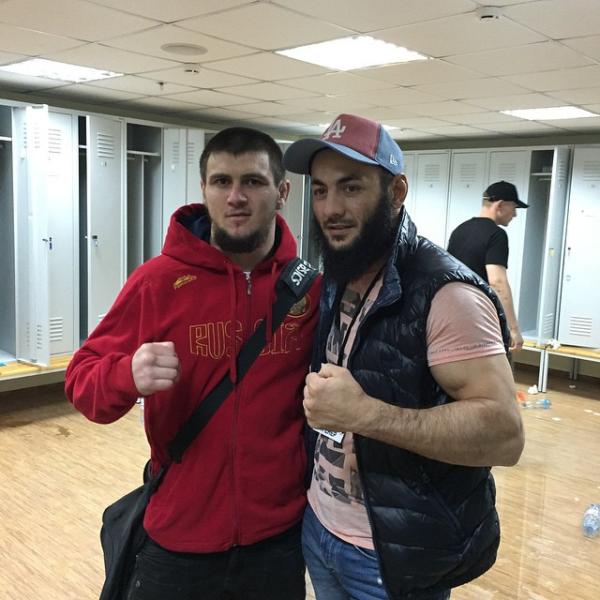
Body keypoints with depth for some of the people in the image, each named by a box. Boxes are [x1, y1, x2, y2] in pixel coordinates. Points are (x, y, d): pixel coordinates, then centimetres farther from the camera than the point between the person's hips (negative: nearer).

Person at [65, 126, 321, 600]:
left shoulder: (312, 286, -6)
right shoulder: (157, 280, -10)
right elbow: (82, 380, -7)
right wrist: (129, 375, -28)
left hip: (282, 535, 1)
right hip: (178, 540, -1)